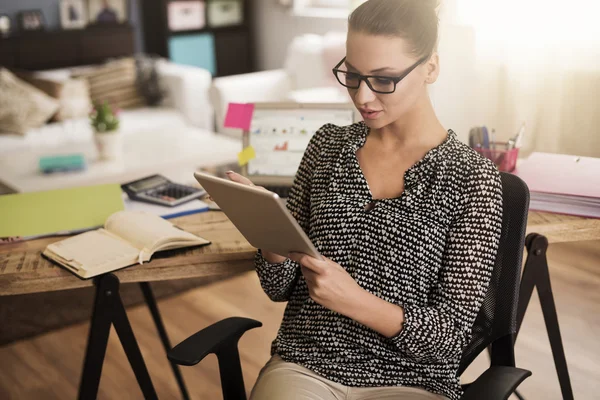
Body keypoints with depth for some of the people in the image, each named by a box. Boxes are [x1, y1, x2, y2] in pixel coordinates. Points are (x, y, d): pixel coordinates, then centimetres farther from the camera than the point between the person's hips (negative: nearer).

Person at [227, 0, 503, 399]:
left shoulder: (472, 178, -6)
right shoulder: (328, 145, 5)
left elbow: (452, 335, -7)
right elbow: (281, 287, 8)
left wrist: (354, 301, -22)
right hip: (303, 365, 2)